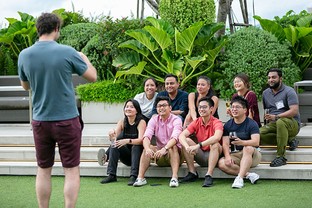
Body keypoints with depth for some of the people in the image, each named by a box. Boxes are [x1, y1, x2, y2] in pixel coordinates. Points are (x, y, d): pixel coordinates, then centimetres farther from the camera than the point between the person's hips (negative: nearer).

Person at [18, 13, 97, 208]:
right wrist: (84, 58, 17)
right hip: (67, 119, -3)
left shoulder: (24, 55, -2)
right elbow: (93, 76, 0)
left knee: (43, 170, 13)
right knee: (72, 170, 5)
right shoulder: (67, 52, -12)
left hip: (40, 121, 3)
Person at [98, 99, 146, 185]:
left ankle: (133, 176, -37)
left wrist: (128, 141, -42)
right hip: (126, 156, 4)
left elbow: (140, 140, -25)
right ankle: (111, 175, -24)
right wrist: (112, 136, -33)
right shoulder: (122, 122, 4)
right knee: (114, 145, -20)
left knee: (136, 147, -32)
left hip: (138, 154, -4)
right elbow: (114, 138, -9)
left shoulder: (141, 122, -10)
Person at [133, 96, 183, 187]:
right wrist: (147, 149, -37)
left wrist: (165, 149, -46)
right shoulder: (154, 120, 3)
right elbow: (146, 136, -14)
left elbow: (175, 138, -28)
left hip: (174, 154, -3)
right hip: (160, 157, 3)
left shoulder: (176, 120, -9)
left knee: (173, 147, -34)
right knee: (147, 147, -23)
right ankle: (140, 178, -30)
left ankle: (174, 178, -43)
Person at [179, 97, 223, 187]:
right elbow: (182, 135, -13)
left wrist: (198, 145, -44)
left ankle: (209, 176, -33)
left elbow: (217, 137, -37)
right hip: (201, 157, 5)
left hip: (213, 155, -4)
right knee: (186, 141, -15)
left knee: (215, 144, -33)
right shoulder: (196, 122, 0)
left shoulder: (216, 123, -14)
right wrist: (187, 147, -35)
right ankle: (192, 173, -12)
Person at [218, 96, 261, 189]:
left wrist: (241, 142, -43)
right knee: (221, 163, -26)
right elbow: (225, 144, -2)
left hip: (252, 156, -4)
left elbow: (256, 142, -24)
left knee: (248, 148, -38)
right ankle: (249, 175, -27)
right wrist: (227, 156, -23)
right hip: (235, 154, 4)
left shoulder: (252, 124, -8)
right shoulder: (228, 125, 6)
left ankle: (239, 178, -43)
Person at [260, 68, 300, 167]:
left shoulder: (289, 91, -5)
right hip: (273, 124, 6)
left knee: (280, 122, -41)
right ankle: (289, 140, -9)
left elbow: (294, 111, -17)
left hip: (292, 123, -5)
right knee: (259, 134, -26)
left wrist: (276, 117, -25)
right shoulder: (265, 93, 14)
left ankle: (280, 156, -36)